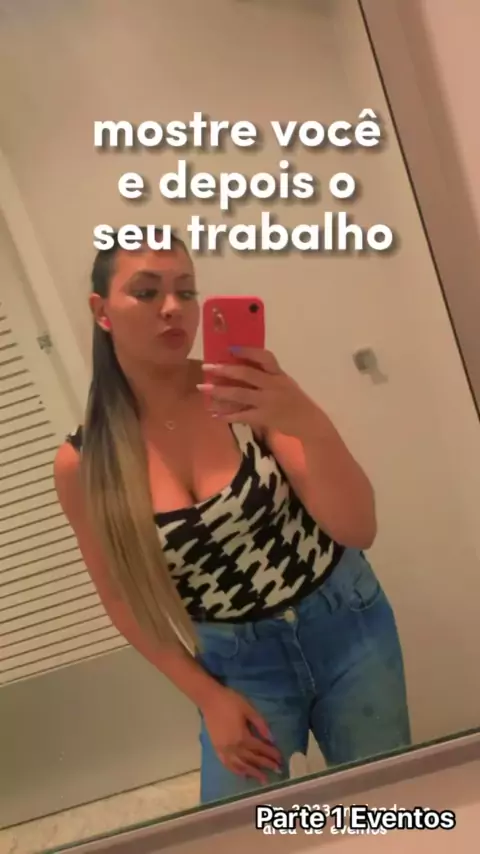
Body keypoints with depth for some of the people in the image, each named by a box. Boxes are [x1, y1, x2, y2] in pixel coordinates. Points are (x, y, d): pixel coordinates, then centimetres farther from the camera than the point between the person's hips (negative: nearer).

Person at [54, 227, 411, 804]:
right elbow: (121, 595, 1)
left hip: (344, 626, 0)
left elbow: (358, 530, -22)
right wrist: (207, 696, -4)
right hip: (236, 662, 0)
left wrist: (311, 424, -39)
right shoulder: (81, 464, -12)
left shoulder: (249, 391, -16)